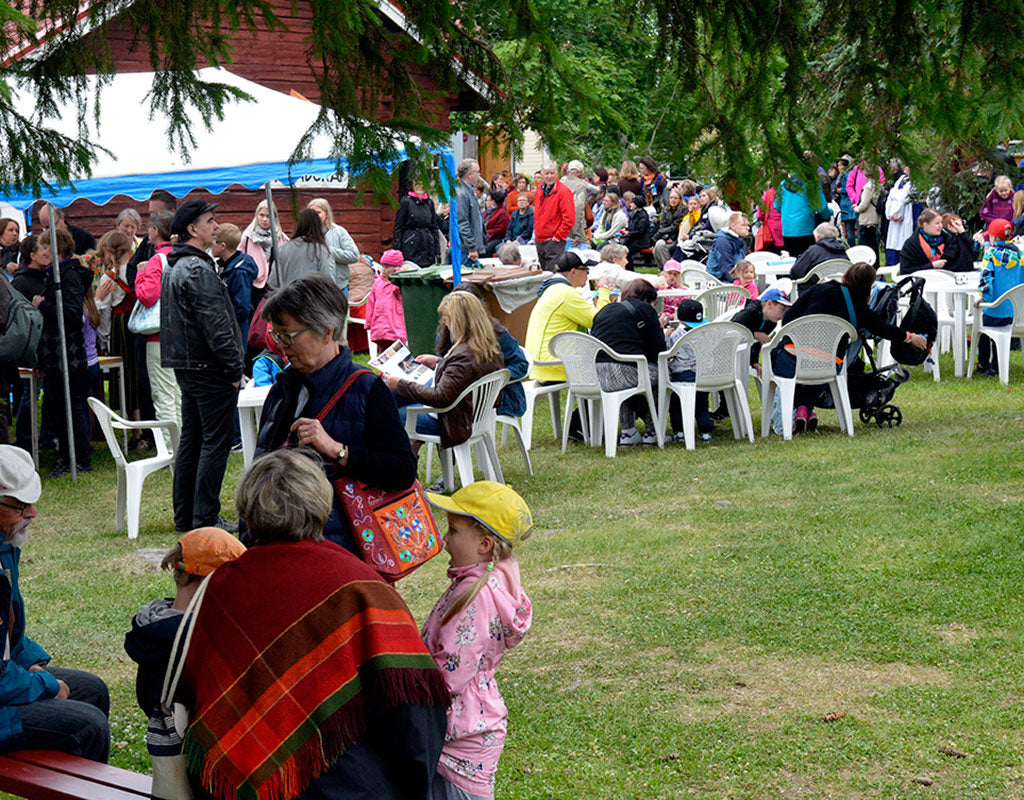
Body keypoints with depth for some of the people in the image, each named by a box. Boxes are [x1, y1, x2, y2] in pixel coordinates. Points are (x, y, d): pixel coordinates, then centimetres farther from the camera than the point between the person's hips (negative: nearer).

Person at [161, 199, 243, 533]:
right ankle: (205, 519, -5)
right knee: (216, 442, -5)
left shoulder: (172, 268, 15)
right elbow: (215, 326, -22)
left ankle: (184, 517, 19)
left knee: (191, 439, 14)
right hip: (209, 368, -10)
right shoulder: (199, 270, -18)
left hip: (185, 366, 10)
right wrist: (234, 367, -17)